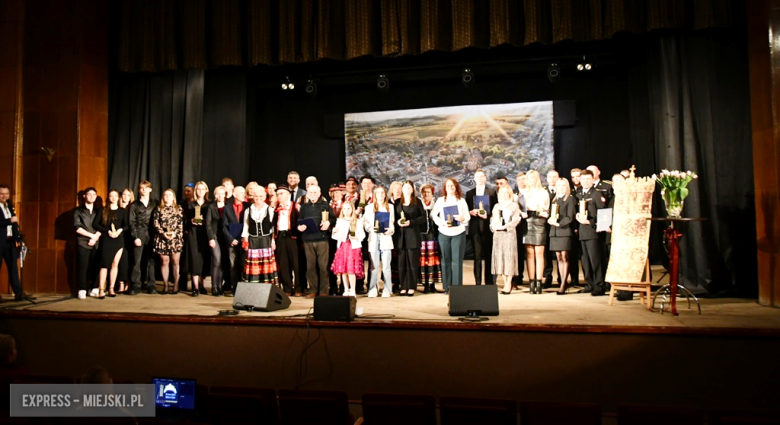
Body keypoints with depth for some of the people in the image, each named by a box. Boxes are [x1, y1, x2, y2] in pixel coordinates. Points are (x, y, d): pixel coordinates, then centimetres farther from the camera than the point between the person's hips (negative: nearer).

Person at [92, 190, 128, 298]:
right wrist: (108, 231, -12)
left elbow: (126, 225, 10)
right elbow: (95, 224, -1)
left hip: (118, 239, 2)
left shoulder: (122, 211, 13)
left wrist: (120, 230, -11)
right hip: (106, 240, -2)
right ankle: (101, 290, -10)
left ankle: (111, 289, 7)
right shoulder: (102, 210, 7)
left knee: (115, 264, 1)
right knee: (105, 264, -10)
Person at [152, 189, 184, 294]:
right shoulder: (159, 209, 12)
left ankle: (176, 286, 1)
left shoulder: (178, 209, 10)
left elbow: (181, 223, 2)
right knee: (164, 262, 3)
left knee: (175, 262, -2)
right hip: (162, 238, 1)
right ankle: (165, 286, 7)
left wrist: (175, 233, -12)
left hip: (176, 238, -1)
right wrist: (163, 233, -11)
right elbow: (155, 223, 3)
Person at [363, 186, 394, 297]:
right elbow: (365, 222, 7)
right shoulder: (369, 207, 12)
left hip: (386, 238, 0)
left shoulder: (390, 207, 16)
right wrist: (371, 228, -11)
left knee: (386, 266, -3)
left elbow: (393, 222, 14)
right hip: (374, 238, 0)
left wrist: (391, 230, -5)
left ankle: (387, 290, 2)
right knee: (374, 266, -2)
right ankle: (373, 289, 4)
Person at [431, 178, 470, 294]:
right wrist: (442, 223, -14)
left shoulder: (461, 200, 7)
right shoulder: (440, 200, 6)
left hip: (459, 232, 0)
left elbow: (467, 216, 6)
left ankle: (457, 286, 2)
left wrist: (462, 218, -16)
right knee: (446, 260, 4)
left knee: (457, 260, -3)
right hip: (444, 233, 0)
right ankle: (447, 287, 10)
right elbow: (434, 215, 2)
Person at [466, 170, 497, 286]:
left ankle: (489, 282, 8)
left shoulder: (491, 192, 7)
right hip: (475, 227, 1)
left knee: (488, 255, 2)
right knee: (477, 255, 1)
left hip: (487, 227, -1)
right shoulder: (469, 193, 12)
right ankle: (477, 282, 4)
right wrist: (470, 212, -9)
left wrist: (487, 215, -13)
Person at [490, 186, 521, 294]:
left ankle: (508, 284, -6)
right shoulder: (496, 206, 18)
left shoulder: (514, 205, 4)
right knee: (499, 257, 1)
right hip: (497, 233, 4)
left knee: (509, 257, -8)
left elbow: (516, 220, -5)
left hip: (509, 233, -4)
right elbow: (492, 218, 15)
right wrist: (493, 226, -5)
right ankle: (506, 283, 6)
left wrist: (505, 226, -15)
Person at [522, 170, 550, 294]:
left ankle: (539, 282, -4)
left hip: (539, 224, -2)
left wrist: (542, 213, -13)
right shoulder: (524, 194, 17)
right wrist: (522, 213, -6)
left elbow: (547, 212, 7)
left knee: (539, 253, -6)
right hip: (527, 224, 2)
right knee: (529, 254, -1)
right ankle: (531, 282, 0)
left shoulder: (544, 193, 10)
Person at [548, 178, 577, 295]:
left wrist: (559, 223, -15)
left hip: (565, 231, -6)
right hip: (554, 232, 6)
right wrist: (550, 220, -3)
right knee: (559, 258, 5)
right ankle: (563, 283, 10)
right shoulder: (554, 200, 19)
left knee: (565, 258, -6)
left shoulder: (570, 199, 0)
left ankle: (563, 285, -6)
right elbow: (550, 214, 18)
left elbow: (570, 217, -7)